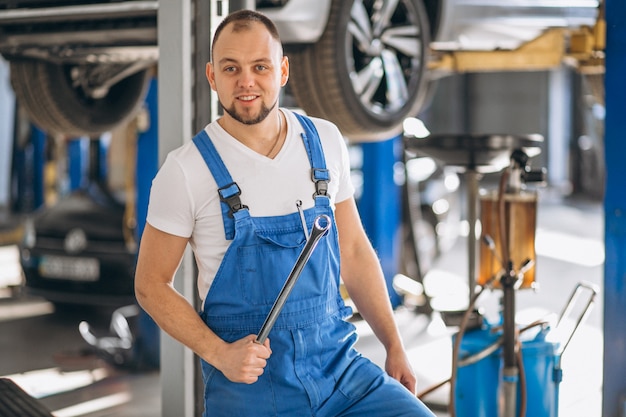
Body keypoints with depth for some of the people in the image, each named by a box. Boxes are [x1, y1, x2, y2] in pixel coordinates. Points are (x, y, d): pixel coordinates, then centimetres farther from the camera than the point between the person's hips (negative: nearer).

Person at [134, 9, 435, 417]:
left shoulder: (325, 141, 3)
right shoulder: (186, 170, -9)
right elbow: (151, 284, -2)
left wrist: (395, 346, 8)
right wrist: (220, 354, -15)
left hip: (340, 367, 3)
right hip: (248, 380, -3)